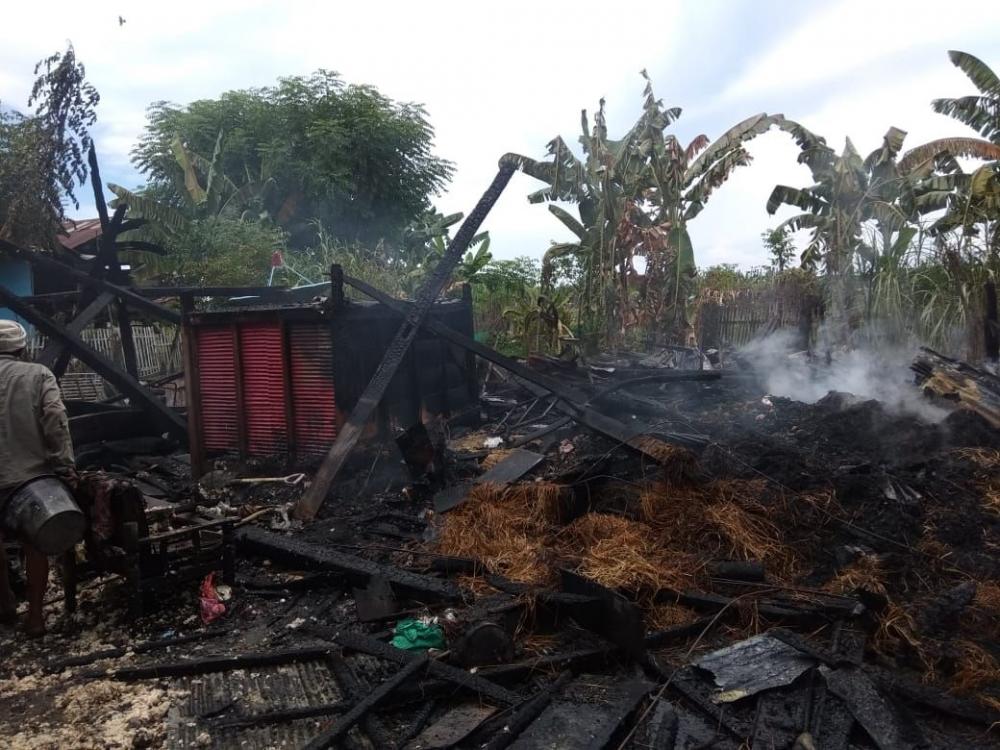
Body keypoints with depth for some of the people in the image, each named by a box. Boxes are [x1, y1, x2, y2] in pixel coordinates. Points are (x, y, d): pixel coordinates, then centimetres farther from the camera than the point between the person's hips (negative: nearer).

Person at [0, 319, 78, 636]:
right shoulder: (38, 374, -2)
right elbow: (55, 420, -13)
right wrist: (66, 466, -11)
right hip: (33, 473, -1)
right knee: (34, 544, 11)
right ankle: (34, 616, 18)